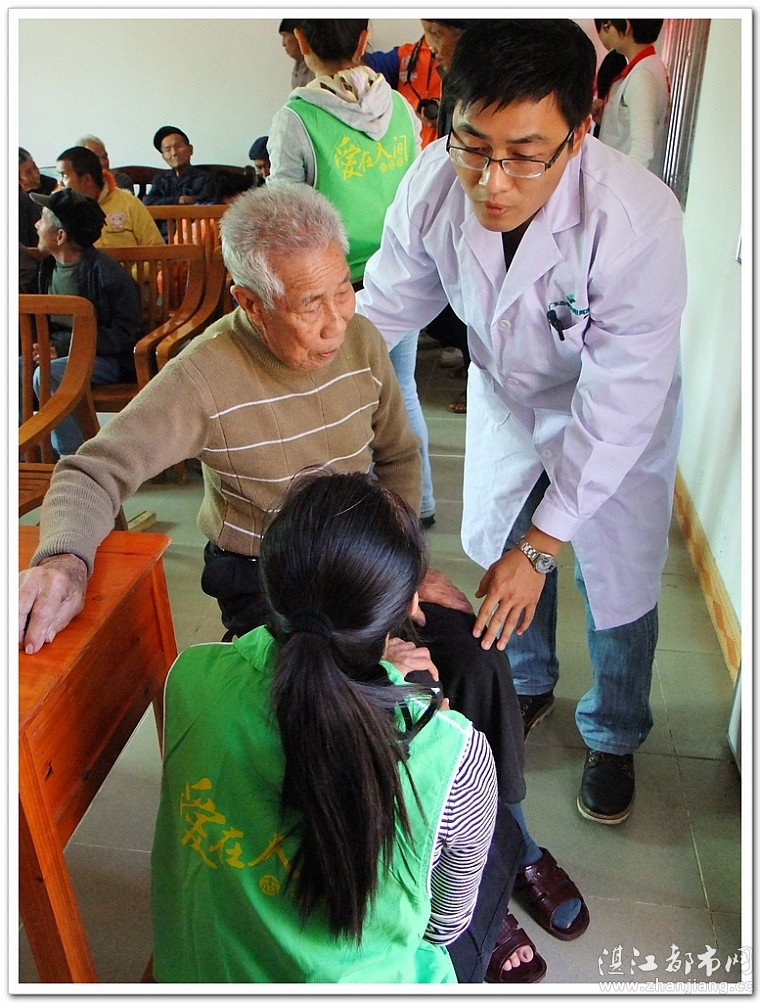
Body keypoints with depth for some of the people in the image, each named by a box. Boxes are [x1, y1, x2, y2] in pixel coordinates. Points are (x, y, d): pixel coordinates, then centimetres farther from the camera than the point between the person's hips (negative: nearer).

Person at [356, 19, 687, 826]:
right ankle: (528, 684, 49)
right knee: (494, 547, 18)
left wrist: (539, 548, -32)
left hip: (615, 407, -3)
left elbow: (614, 410, -34)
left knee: (617, 581, 8)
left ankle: (613, 738, 39)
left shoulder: (637, 222, -38)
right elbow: (386, 304, -12)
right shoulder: (435, 183, -26)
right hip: (506, 394, 4)